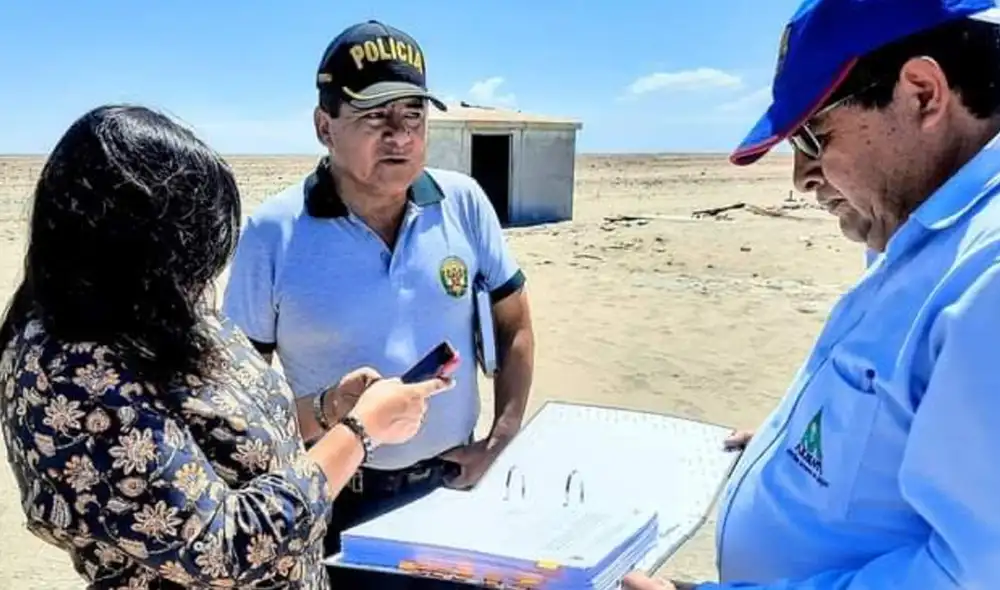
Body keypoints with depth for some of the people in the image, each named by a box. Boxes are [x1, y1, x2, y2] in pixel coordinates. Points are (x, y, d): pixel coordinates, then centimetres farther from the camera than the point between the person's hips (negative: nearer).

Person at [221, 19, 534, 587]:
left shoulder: (464, 203, -7)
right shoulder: (274, 231, -13)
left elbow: (515, 327, 3)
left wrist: (500, 444, -2)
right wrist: (321, 414, -21)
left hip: (454, 484, 3)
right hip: (338, 501, -2)